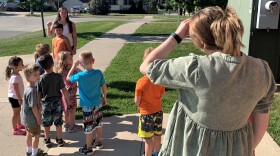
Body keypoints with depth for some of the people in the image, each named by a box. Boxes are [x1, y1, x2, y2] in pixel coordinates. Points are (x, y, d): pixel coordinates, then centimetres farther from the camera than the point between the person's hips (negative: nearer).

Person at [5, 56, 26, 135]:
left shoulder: (16, 74, 3)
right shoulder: (15, 77, -28)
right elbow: (16, 89, -27)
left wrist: (20, 98, 19)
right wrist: (20, 99, -22)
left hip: (16, 97, 10)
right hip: (14, 98, -10)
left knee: (18, 111, 23)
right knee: (16, 113, 2)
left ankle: (19, 124, 41)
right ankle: (15, 130, 14)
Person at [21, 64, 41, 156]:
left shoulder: (27, 88, 2)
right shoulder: (32, 91, -29)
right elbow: (33, 107, -27)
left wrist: (38, 114, 17)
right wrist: (38, 118, -16)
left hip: (26, 118, 10)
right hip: (32, 118, -10)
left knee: (29, 134, 25)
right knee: (37, 135, 8)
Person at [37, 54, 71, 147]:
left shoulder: (41, 78, -11)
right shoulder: (58, 76, -13)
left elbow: (39, 94, -5)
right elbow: (64, 90, -10)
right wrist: (68, 101, 1)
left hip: (46, 103, 0)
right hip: (57, 102, 0)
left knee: (46, 123, 16)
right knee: (58, 122, 13)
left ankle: (47, 140, 29)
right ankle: (59, 140, 21)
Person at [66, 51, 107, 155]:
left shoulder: (80, 76, -19)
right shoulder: (98, 73, -11)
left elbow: (68, 78, -1)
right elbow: (104, 87, -1)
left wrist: (74, 66, 5)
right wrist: (104, 97, 15)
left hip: (87, 106, -4)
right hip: (98, 103, 4)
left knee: (88, 127, 8)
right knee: (98, 124, 21)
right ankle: (98, 142, 40)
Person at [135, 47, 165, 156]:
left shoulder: (141, 82, -24)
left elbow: (137, 101, -15)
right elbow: (161, 95, 3)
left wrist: (140, 106, 6)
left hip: (146, 113, -5)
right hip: (158, 111, 5)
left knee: (148, 138, 8)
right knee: (157, 135, 22)